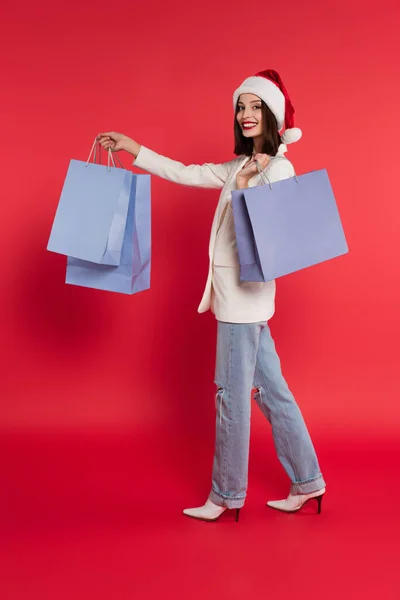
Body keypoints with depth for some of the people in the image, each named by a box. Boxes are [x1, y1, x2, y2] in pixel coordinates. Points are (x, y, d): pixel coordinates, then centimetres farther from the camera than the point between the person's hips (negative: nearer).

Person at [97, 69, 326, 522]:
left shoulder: (279, 168, -10)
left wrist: (242, 187, -20)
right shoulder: (240, 167, 16)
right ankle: (306, 481, 23)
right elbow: (184, 173, 18)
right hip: (236, 294, 9)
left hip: (245, 293, -9)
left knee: (232, 394, 0)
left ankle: (226, 494, 15)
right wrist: (131, 147, 16)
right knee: (269, 388, 12)